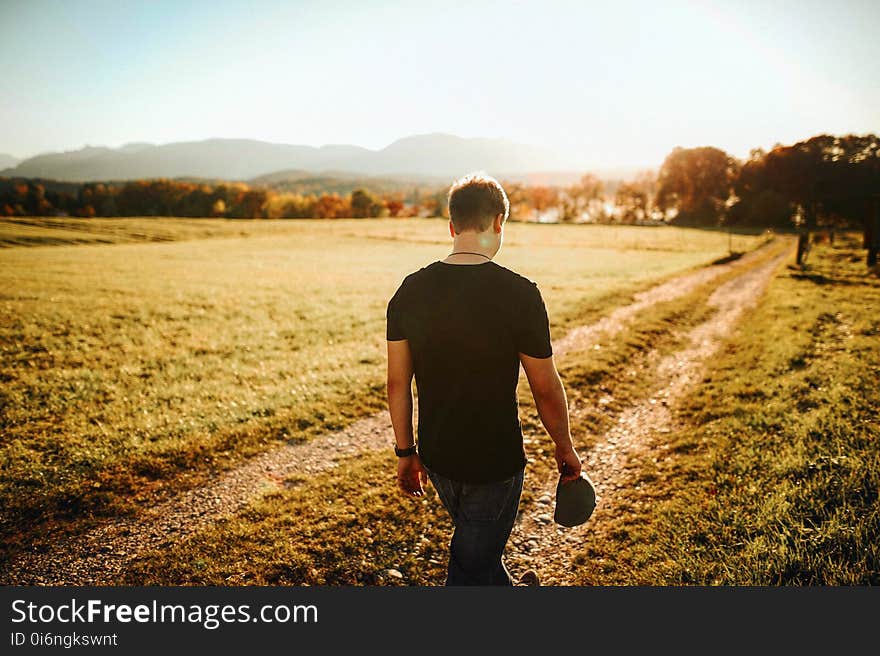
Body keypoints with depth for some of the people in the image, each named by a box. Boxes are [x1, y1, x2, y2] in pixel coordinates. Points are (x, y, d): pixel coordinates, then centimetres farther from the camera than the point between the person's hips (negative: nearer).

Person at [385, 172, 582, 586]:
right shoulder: (519, 294, -18)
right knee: (471, 570, 14)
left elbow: (398, 383, 0)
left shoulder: (411, 290, -5)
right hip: (495, 463, -5)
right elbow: (546, 389, -11)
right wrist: (564, 448, 6)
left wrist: (406, 452, 11)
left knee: (479, 548, 29)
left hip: (436, 457, 5)